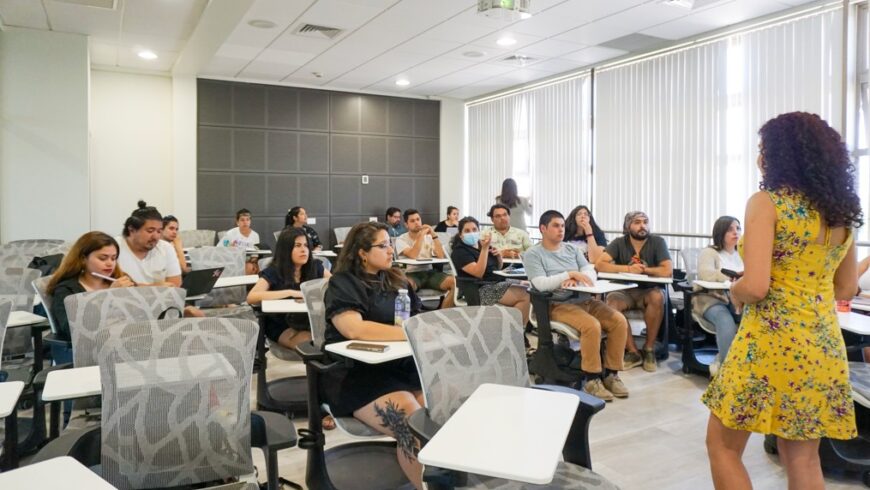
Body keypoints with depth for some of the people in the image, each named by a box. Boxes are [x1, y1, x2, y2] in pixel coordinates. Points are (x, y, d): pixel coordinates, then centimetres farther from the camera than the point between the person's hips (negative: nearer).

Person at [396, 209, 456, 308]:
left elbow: (441, 256, -3)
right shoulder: (401, 240, 0)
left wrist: (433, 235, -8)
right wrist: (421, 235, -13)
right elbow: (413, 256, -19)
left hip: (429, 272, 4)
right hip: (412, 274, -4)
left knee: (455, 282, -22)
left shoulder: (429, 237, 12)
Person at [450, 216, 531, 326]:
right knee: (525, 296, -21)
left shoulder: (481, 243, 15)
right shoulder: (460, 251, -9)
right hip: (482, 289, -9)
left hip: (499, 283, 9)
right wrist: (484, 249, -26)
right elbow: (479, 273, -22)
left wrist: (499, 256, 1)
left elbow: (498, 268, 23)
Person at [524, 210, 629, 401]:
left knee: (619, 321, -16)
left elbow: (591, 273, 5)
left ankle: (611, 373, -3)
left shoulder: (572, 249, 17)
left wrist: (576, 280, -16)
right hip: (559, 304, -6)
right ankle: (591, 379, -15)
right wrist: (571, 273, -18)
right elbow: (541, 284, -15)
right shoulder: (533, 254, 0)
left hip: (585, 299, 6)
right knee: (592, 326, -31)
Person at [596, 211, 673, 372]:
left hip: (649, 290, 0)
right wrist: (628, 269, -17)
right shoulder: (619, 243, -1)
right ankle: (633, 352, -16)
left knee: (657, 296, -35)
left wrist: (643, 270, -6)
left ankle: (649, 349, -14)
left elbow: (668, 270, -15)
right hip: (624, 291, 1)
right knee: (611, 303, -32)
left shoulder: (657, 242, -4)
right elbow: (599, 265, -13)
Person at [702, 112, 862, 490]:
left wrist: (735, 292, 0)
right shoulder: (842, 211, 10)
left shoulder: (766, 203, -11)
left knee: (723, 446, 9)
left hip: (772, 342, -7)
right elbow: (845, 290, 18)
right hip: (824, 347, 7)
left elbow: (755, 286, -20)